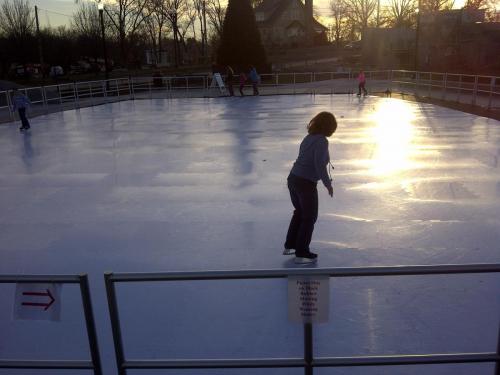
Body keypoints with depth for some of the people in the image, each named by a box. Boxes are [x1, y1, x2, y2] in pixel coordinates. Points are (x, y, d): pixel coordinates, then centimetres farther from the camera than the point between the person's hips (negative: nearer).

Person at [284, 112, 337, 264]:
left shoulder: (308, 138, 9)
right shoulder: (321, 141, -16)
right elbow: (320, 165, -23)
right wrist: (328, 184, -12)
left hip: (293, 179, 8)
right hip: (306, 184, -8)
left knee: (299, 212, 25)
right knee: (310, 217, 8)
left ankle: (289, 246, 34)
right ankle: (301, 254, 16)